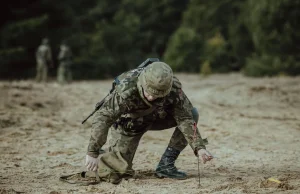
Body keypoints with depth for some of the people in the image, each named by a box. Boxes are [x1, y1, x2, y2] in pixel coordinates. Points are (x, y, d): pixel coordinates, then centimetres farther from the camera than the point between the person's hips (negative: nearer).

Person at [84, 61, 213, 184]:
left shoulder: (173, 87, -30)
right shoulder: (126, 90, -39)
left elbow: (185, 118, -26)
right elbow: (102, 118, -40)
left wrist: (199, 147, -38)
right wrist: (92, 153, -44)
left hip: (154, 117, 4)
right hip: (128, 122, -3)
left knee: (192, 113, -19)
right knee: (116, 172, -17)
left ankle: (166, 165, -11)